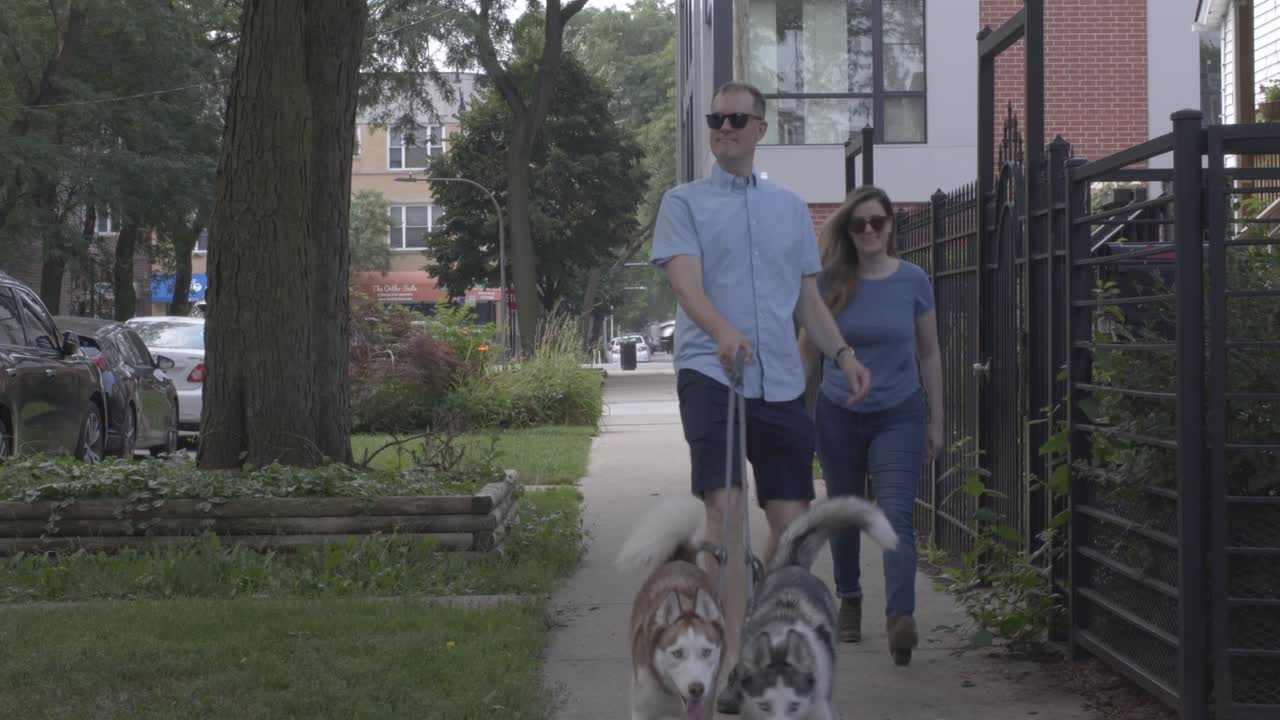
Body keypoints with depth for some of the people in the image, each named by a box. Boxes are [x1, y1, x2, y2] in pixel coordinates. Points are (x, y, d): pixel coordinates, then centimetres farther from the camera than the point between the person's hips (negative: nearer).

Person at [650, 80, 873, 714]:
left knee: (789, 519, 4)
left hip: (780, 381, 4)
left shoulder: (790, 207, 19)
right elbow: (686, 282, -10)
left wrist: (842, 354, 6)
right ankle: (732, 661, -19)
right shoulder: (684, 202, 5)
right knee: (726, 510, -17)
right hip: (710, 374, -4)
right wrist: (723, 332, -30)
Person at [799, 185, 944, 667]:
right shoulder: (830, 283, -3)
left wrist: (936, 420, 6)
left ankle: (900, 618, -26)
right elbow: (807, 351, 7)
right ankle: (849, 598, 36)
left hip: (899, 415, -1)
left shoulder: (913, 280, -2)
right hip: (838, 415, 1)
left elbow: (929, 353, 6)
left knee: (896, 516, -15)